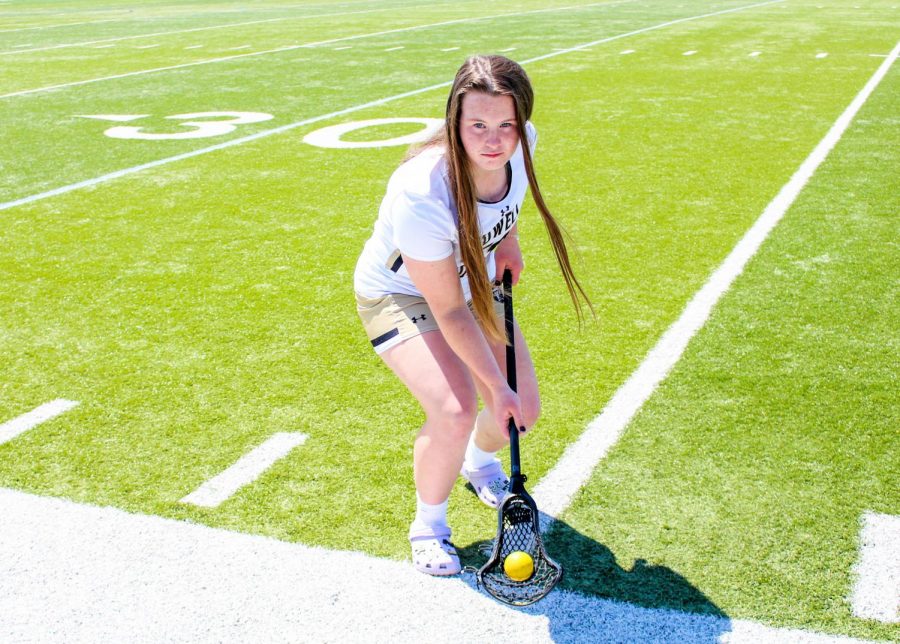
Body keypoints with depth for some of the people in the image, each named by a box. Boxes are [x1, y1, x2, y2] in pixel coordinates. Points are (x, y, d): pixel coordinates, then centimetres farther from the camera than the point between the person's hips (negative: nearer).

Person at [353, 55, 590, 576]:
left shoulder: (521, 143, -23)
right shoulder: (421, 195, -40)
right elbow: (449, 312, -30)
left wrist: (509, 239, 2)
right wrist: (496, 387, -26)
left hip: (476, 283, 6)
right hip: (401, 294, -6)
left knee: (524, 411, 5)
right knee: (456, 411, -26)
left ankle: (480, 464, 45)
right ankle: (429, 525, 5)